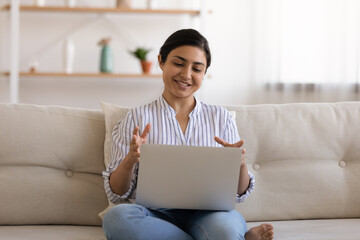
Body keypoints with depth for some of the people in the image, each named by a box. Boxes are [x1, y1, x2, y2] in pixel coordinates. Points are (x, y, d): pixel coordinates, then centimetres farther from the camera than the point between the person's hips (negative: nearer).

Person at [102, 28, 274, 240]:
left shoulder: (220, 117, 16)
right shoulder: (137, 119, 11)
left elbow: (239, 193, 13)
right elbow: (116, 194, 6)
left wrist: (240, 163, -9)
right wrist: (130, 159, -14)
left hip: (206, 214, -3)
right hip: (157, 215, 3)